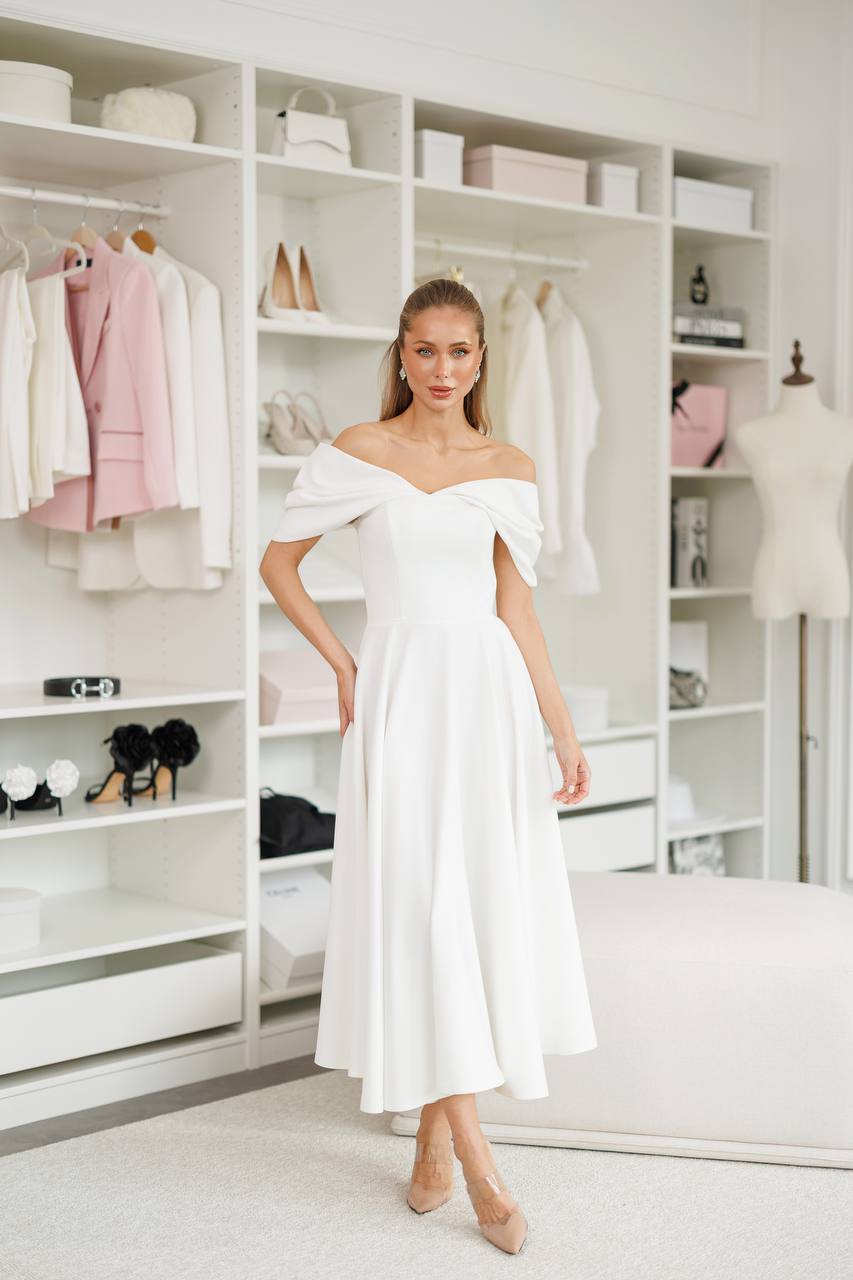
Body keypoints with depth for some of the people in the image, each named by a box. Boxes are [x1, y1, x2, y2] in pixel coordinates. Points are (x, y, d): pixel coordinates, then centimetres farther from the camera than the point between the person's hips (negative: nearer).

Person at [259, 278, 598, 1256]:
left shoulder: (509, 470, 7)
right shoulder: (356, 454, 0)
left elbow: (516, 609, 6)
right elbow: (278, 561, 8)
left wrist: (562, 730, 1)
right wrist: (342, 666, 1)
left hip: (490, 694, 3)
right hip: (401, 690, -3)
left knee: (488, 901, 3)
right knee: (419, 906, -8)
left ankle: (433, 1137, 18)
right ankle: (475, 1160, -5)